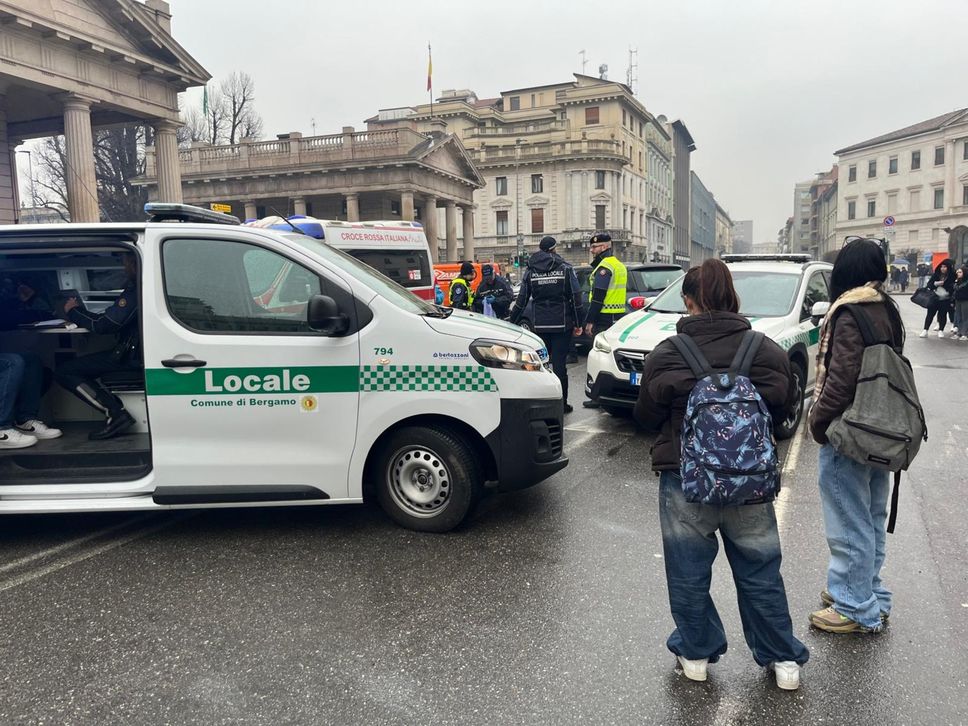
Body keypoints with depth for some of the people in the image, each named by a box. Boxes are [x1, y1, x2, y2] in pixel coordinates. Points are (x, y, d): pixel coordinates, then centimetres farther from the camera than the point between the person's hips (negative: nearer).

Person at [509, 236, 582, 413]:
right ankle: (561, 403, 2)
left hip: (540, 326, 2)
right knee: (559, 364, 0)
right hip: (562, 324, -2)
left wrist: (512, 323, 12)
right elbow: (576, 299, -4)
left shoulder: (530, 271, 5)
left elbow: (521, 301, 5)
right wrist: (578, 324, 2)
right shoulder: (565, 269, -1)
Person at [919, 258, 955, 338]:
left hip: (945, 299, -2)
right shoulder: (936, 275, 2)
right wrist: (936, 283, -14)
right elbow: (929, 284, 4)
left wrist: (952, 301, -9)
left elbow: (953, 289, -3)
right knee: (930, 314, 2)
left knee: (942, 314, 6)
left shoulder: (952, 277, -5)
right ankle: (925, 330, 6)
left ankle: (941, 330, 18)